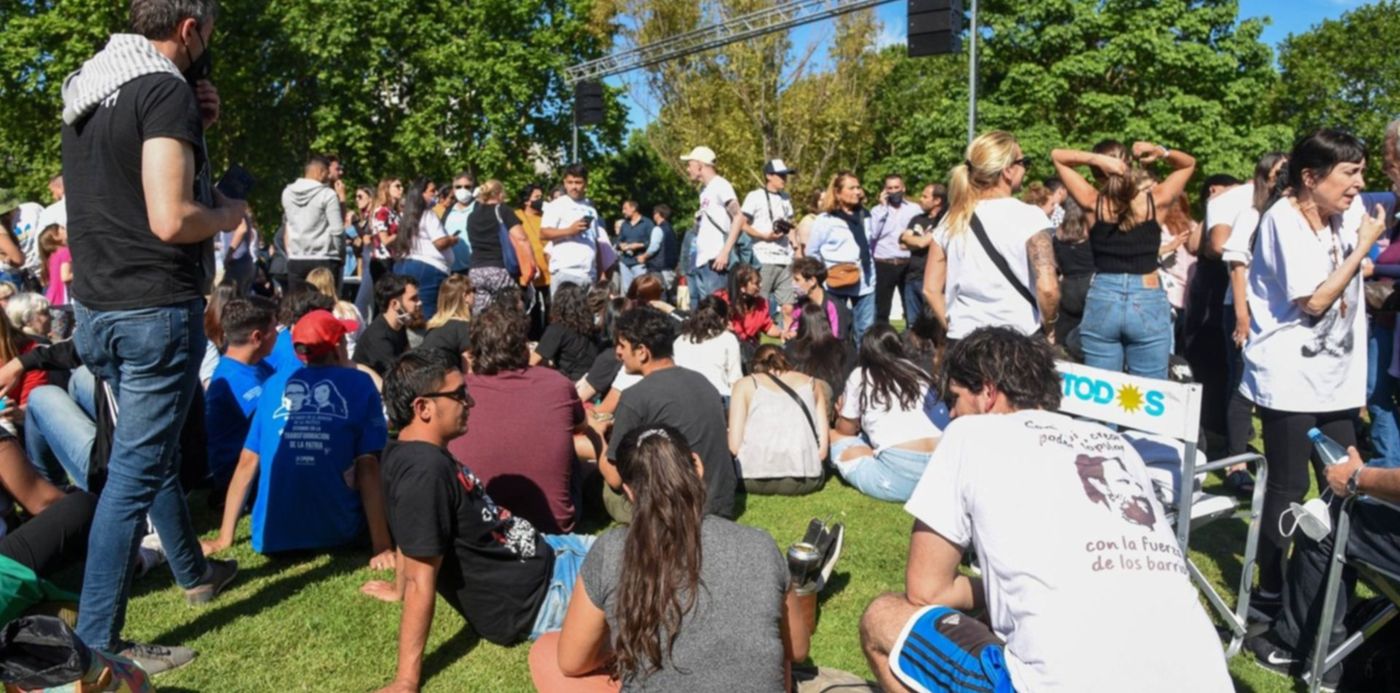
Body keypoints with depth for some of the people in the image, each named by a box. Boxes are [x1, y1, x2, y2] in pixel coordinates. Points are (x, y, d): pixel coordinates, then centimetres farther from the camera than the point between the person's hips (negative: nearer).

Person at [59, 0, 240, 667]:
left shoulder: (85, 87, 11)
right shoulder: (167, 88, -15)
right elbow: (171, 219, -24)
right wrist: (229, 213, -4)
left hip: (96, 309, 9)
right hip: (156, 310, -9)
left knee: (150, 450, 22)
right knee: (134, 473, -2)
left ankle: (194, 572, 41)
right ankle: (95, 644, 6)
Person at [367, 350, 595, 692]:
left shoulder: (418, 454, -1)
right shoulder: (425, 469, -30)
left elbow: (411, 534, 13)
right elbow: (421, 580, -30)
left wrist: (398, 589, 28)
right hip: (535, 596, -9)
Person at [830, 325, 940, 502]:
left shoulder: (860, 376, 10)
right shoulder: (919, 372, 23)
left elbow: (846, 430, 20)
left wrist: (843, 413, 41)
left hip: (899, 477, -6)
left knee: (834, 438, 15)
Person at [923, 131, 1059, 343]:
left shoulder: (953, 221, 5)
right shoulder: (1028, 216, -9)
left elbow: (931, 289, 6)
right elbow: (1047, 288, -17)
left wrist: (953, 327, 13)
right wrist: (1048, 327, -1)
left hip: (965, 340, 4)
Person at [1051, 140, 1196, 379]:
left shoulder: (1093, 203, -5)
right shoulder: (1155, 201, -3)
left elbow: (1056, 156, 5)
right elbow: (1189, 163, 15)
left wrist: (1096, 159, -10)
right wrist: (1162, 152, -5)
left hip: (1101, 303, 0)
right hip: (1148, 304, 0)